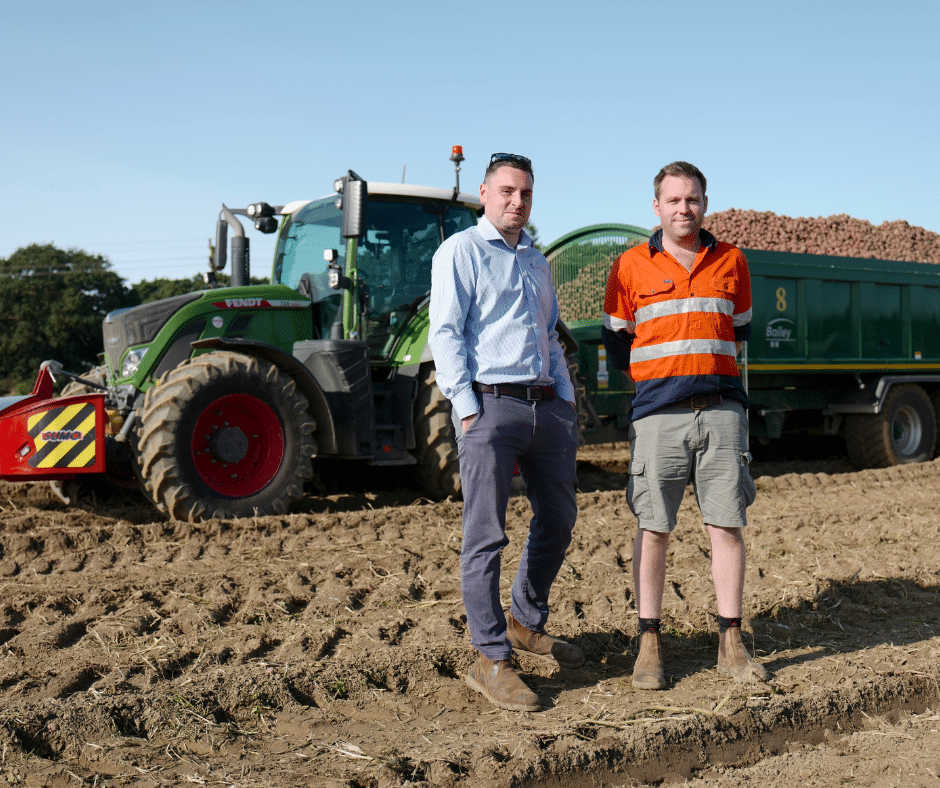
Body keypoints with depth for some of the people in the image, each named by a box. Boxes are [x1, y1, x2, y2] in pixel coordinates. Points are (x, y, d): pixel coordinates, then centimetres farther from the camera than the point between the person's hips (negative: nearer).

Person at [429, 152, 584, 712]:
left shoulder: (537, 261, 22)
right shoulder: (461, 251, 0)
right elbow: (446, 334, -7)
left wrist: (568, 403, 15)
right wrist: (467, 409, -15)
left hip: (547, 407, 8)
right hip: (492, 404, -7)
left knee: (559, 520, 15)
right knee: (486, 534, -5)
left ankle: (526, 623, 33)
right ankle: (492, 660, 3)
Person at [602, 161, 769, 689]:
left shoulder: (731, 261, 12)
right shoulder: (632, 265, 6)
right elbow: (617, 342, 11)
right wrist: (656, 377, 11)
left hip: (722, 408, 2)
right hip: (658, 412, -2)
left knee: (728, 525, 2)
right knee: (653, 529, 0)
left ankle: (731, 642, 12)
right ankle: (650, 644, 9)